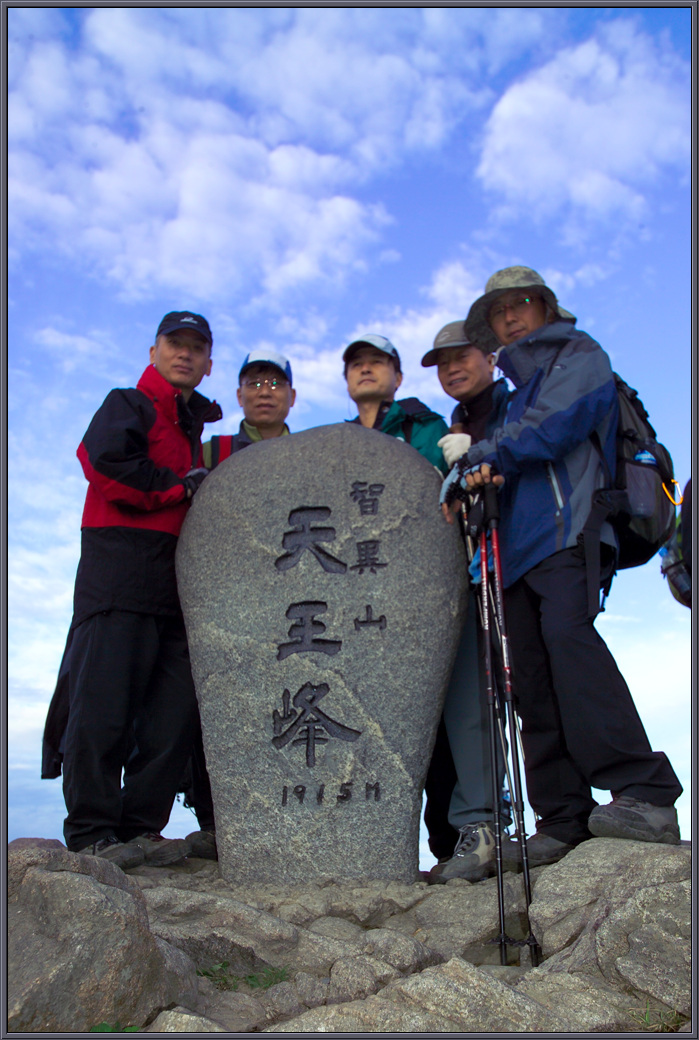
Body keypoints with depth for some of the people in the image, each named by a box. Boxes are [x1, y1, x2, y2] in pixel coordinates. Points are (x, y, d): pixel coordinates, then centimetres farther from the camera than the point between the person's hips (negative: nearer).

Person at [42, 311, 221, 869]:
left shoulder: (193, 429, 28)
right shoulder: (128, 405, 6)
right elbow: (107, 465, -14)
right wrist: (182, 487, -7)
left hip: (175, 586, 7)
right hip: (120, 573, -7)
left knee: (175, 707, 1)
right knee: (104, 701, -8)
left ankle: (141, 829, 9)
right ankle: (92, 833, 1)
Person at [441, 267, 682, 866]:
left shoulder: (579, 356, 16)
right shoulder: (518, 391, 35)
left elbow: (554, 427, -4)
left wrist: (481, 457, 0)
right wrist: (474, 475, 2)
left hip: (566, 525, -7)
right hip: (519, 544, 7)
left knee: (566, 632, -29)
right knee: (532, 678, -3)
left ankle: (644, 794, -30)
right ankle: (564, 821, -3)